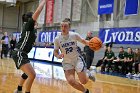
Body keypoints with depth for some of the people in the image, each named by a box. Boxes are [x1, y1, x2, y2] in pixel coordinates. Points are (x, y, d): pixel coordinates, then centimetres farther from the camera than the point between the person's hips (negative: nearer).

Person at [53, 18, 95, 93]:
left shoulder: (74, 35, -12)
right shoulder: (57, 39, -11)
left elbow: (83, 41, 3)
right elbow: (55, 52, -1)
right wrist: (58, 56, -24)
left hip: (77, 59, -1)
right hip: (67, 62, 1)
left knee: (84, 81, -4)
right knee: (71, 81, -18)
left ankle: (88, 75, 37)